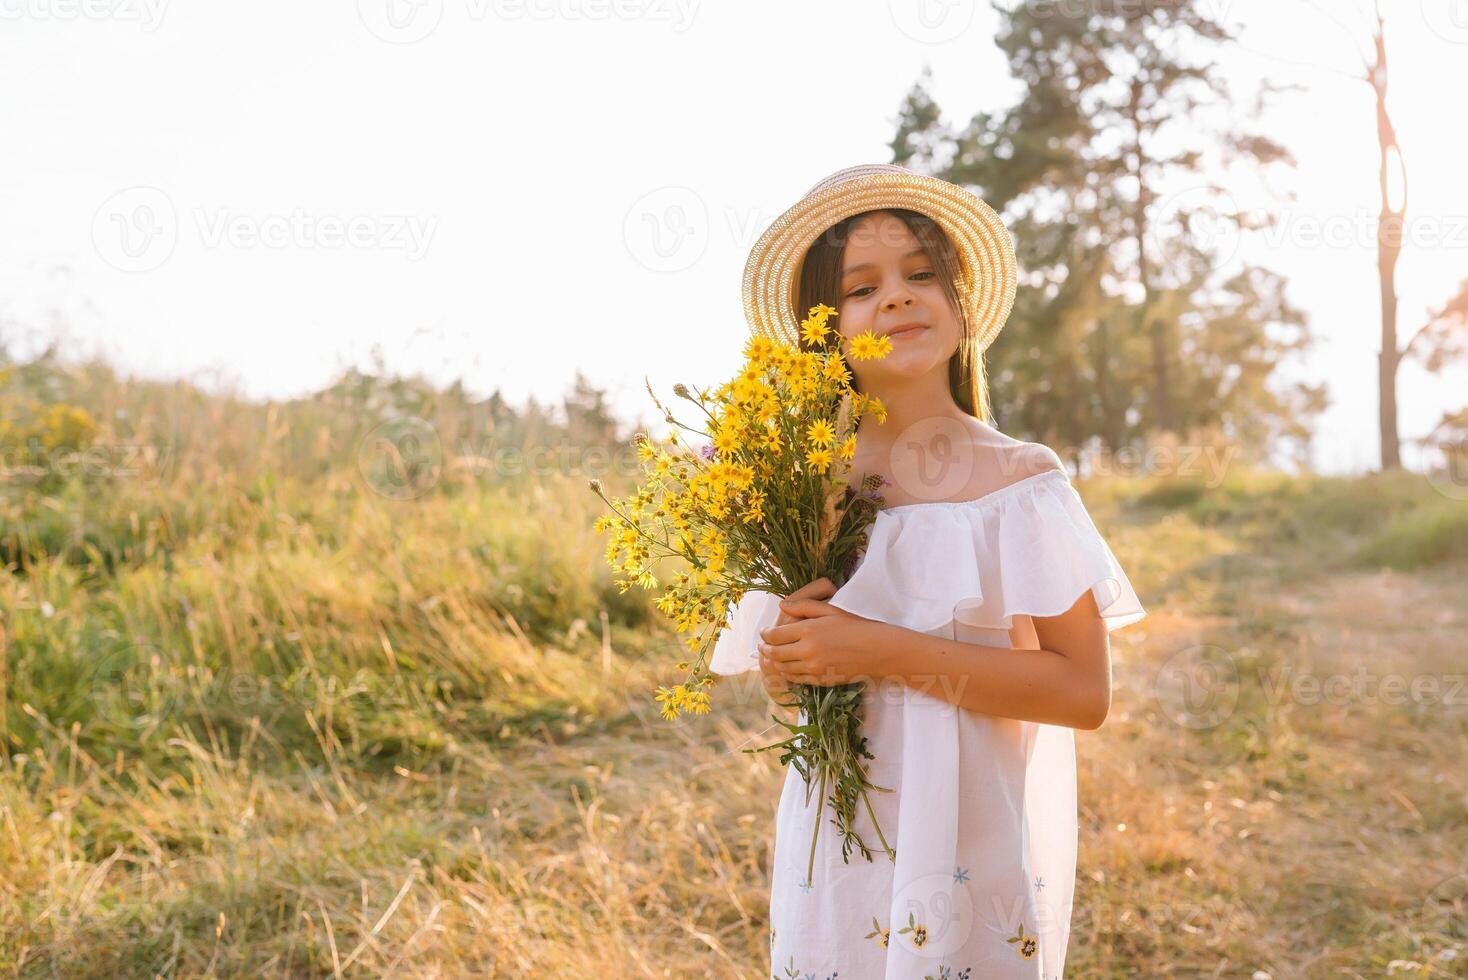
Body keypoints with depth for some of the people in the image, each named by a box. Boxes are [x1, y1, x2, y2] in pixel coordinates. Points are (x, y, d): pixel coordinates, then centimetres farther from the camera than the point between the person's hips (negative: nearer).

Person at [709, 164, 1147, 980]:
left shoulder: (1016, 482, -10)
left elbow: (1083, 691, -16)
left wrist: (882, 651, -22)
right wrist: (787, 657, -12)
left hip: (976, 841, -3)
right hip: (835, 845, 3)